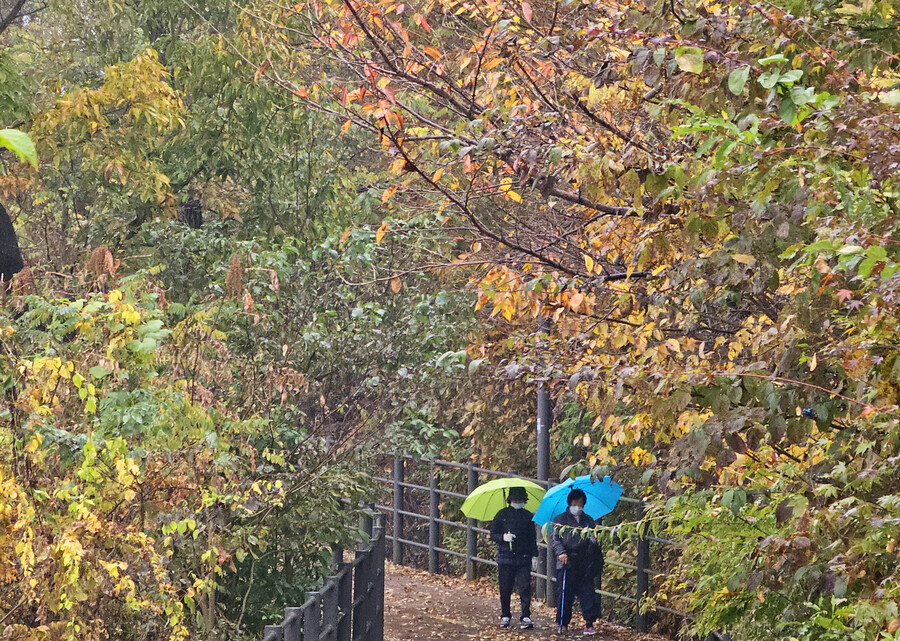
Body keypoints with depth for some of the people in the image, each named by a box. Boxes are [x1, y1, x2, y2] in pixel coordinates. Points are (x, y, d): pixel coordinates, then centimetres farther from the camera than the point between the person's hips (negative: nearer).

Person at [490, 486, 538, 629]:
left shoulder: (528, 516, 10)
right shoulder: (502, 515, 5)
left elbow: (532, 537, 15)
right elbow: (493, 534, 5)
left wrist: (534, 553, 8)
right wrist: (503, 537, -14)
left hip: (524, 558, 0)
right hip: (505, 557, 0)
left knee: (525, 587, -7)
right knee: (505, 589, 4)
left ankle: (526, 617, -5)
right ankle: (505, 616, 18)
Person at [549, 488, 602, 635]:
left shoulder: (588, 521, 18)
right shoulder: (560, 520, 7)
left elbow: (595, 538, 26)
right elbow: (554, 538, -1)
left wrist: (595, 540, 2)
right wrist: (560, 552, -17)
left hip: (585, 565, 2)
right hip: (567, 564, -2)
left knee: (587, 593, -5)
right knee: (565, 594, -1)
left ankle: (589, 624, -2)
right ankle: (563, 624, 10)